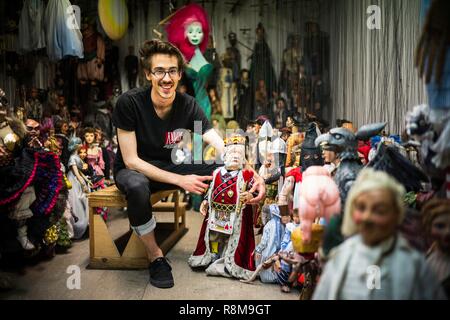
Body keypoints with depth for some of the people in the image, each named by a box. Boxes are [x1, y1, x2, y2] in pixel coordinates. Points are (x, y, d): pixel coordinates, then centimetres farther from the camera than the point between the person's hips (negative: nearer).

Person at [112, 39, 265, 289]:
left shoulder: (188, 105, -13)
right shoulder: (129, 103, -23)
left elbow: (223, 149, -21)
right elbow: (131, 160, -22)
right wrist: (179, 180, -29)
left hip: (168, 166, 4)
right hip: (133, 170, -3)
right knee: (137, 187, -40)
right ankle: (155, 257, -16)